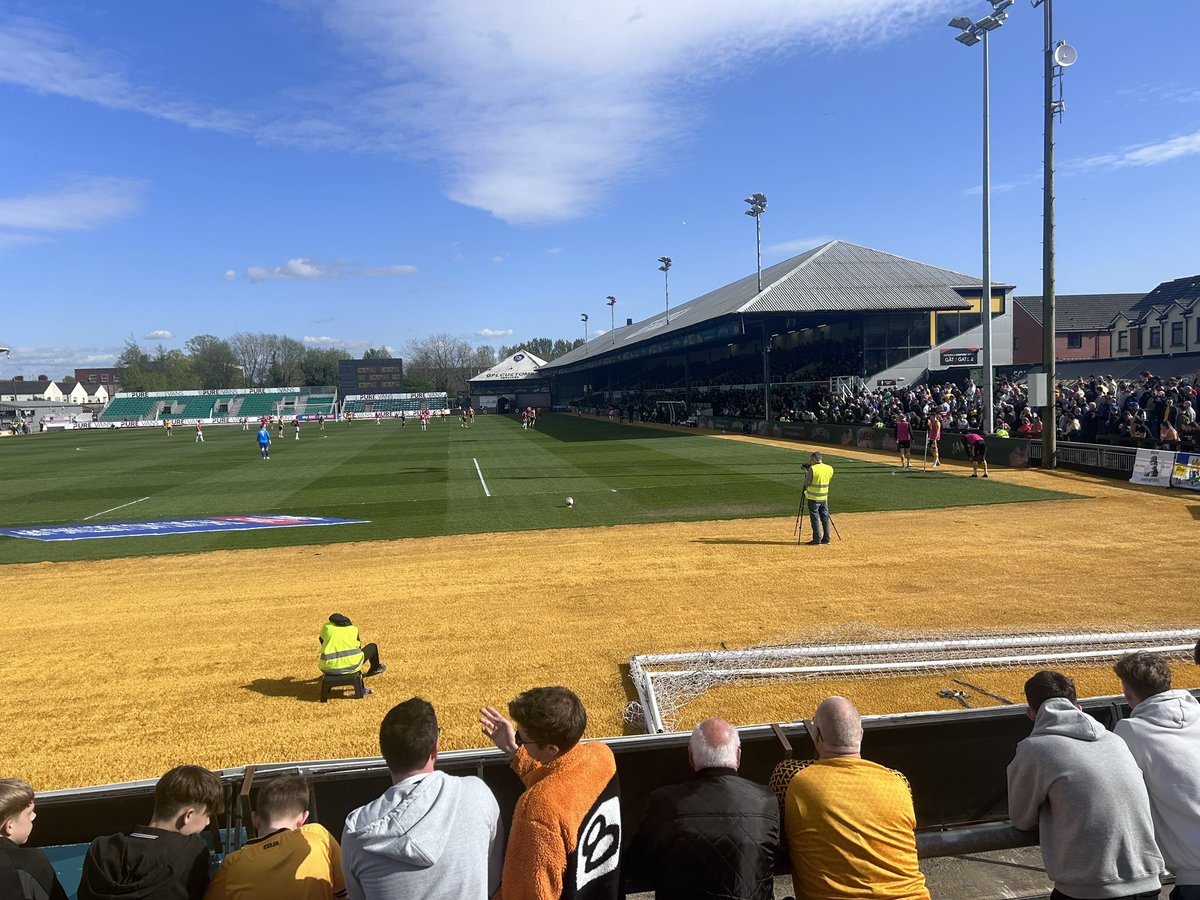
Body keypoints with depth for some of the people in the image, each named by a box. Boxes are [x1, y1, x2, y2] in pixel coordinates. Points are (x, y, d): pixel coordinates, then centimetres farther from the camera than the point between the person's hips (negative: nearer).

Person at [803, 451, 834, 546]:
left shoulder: (812, 469, -16)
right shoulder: (830, 469, 1)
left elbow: (806, 483, -11)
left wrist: (806, 473, 6)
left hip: (813, 498, -5)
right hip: (824, 497, 5)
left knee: (815, 519, 2)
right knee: (825, 518, 13)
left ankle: (817, 539, 3)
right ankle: (826, 539, 17)